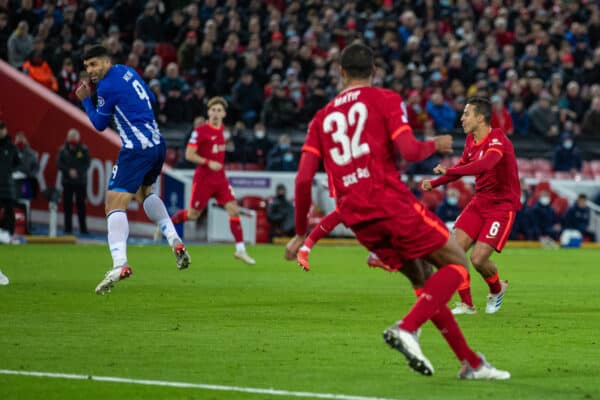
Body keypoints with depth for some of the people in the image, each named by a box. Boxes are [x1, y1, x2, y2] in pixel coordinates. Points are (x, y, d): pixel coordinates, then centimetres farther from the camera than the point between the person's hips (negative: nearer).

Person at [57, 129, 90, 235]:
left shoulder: (84, 149, 0)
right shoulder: (63, 150, 2)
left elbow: (87, 164, -1)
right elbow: (59, 164, -1)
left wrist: (78, 172, -14)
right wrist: (69, 171, -14)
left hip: (81, 181, -1)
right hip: (67, 182, 1)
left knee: (81, 205, 0)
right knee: (67, 205, 0)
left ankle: (83, 228, 5)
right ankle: (68, 228, 6)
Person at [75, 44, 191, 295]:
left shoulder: (107, 86, -11)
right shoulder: (127, 71, 13)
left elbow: (99, 124, 1)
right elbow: (150, 99, 28)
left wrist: (85, 100, 11)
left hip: (137, 149, -9)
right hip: (157, 144, 9)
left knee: (115, 204, -13)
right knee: (143, 192, 32)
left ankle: (120, 264, -30)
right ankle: (175, 242, 20)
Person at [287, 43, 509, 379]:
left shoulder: (322, 117, 17)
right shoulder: (385, 99, 4)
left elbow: (304, 178, 8)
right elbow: (409, 151, -11)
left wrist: (301, 232, 17)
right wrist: (436, 146, 11)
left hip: (356, 218, 6)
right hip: (391, 201, -6)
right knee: (457, 264, 4)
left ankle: (471, 362, 14)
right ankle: (407, 329, -18)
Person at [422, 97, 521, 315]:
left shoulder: (497, 140, -21)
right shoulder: (471, 140, 6)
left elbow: (485, 164, -40)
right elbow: (463, 166, 22)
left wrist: (449, 171, -44)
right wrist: (434, 183, 10)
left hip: (502, 205, -7)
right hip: (479, 202, 7)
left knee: (478, 258, -14)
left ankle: (497, 289, 19)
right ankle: (466, 304, 5)